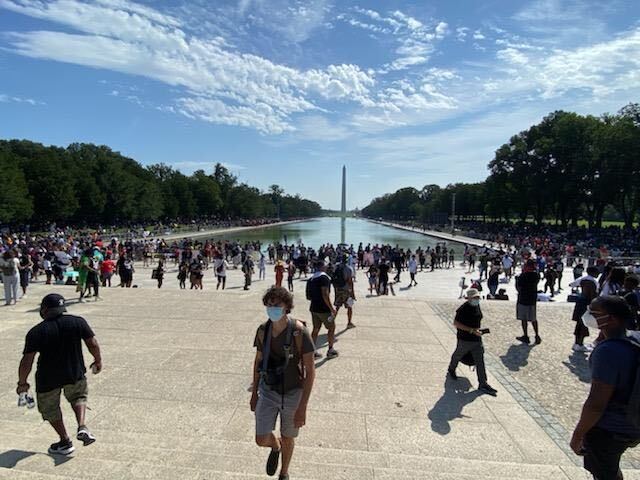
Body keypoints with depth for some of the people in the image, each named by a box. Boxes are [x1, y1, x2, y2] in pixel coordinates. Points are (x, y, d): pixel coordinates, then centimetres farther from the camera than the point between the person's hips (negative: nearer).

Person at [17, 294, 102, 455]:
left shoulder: (36, 332, -12)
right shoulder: (78, 322, -7)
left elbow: (27, 361, -11)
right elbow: (93, 344, -4)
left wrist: (22, 383, 3)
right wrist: (98, 361, 12)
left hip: (48, 379, -2)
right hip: (75, 374, 2)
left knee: (50, 408, 22)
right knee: (78, 396, 28)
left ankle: (65, 442, 27)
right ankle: (82, 427, 6)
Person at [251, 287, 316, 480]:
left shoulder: (299, 332, -24)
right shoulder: (263, 330, -10)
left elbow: (310, 371, -20)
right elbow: (258, 361, 6)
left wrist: (302, 407, -22)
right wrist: (254, 393, 12)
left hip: (293, 393, -3)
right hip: (268, 392, 3)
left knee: (288, 439, 17)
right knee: (262, 440, -1)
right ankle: (276, 446, 37)